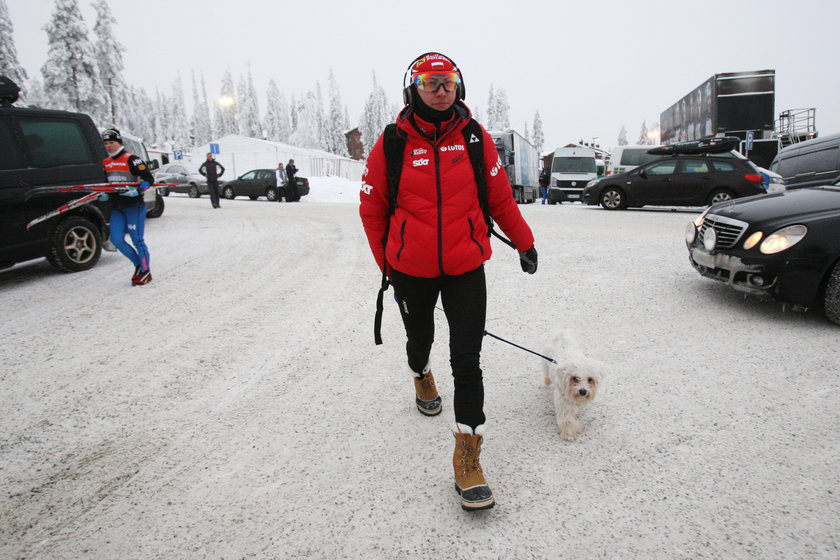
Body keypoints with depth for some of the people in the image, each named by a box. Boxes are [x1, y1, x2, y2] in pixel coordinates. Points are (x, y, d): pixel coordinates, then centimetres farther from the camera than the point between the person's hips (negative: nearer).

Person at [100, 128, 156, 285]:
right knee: (116, 239, 0)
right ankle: (138, 264, 18)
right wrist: (104, 194, 9)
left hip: (134, 205, -7)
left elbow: (149, 179, -12)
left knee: (137, 239, -4)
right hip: (116, 207, 7)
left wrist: (137, 191, -25)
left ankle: (145, 271, 8)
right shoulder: (106, 163, 15)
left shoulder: (131, 159, -8)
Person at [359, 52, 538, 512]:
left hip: (466, 268, 0)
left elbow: (500, 198, 8)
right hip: (410, 270, 1)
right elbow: (372, 207, 3)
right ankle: (422, 377, 59)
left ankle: (467, 457, 5)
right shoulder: (392, 143, -6)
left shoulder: (476, 139, -2)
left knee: (467, 360, -6)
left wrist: (523, 242, 12)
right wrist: (385, 261, 7)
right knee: (420, 339, 22)